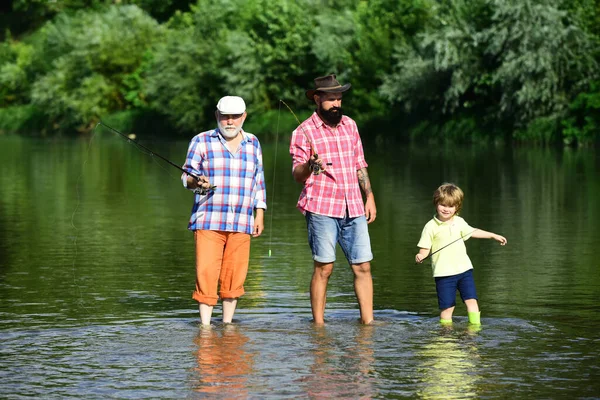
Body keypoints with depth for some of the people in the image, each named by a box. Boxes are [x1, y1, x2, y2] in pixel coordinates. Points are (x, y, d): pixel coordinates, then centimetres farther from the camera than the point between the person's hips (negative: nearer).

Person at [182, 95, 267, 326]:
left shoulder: (252, 144, 15)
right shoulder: (202, 142, 5)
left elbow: (258, 182, 18)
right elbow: (187, 176, 4)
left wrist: (260, 215, 12)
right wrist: (197, 182, -19)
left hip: (241, 223, 3)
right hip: (208, 220, -3)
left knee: (234, 275, 1)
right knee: (206, 273, -10)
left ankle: (228, 322, 11)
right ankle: (205, 324, -5)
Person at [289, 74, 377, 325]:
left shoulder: (350, 125, 15)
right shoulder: (304, 132, -2)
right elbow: (297, 174, -6)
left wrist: (369, 196, 17)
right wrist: (309, 166, -28)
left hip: (354, 209, 5)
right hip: (322, 209, -5)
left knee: (363, 266, 1)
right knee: (323, 267, -6)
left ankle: (368, 320, 5)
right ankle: (318, 324, -1)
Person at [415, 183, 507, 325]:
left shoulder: (459, 222, 8)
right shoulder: (431, 227, -6)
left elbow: (472, 232, 27)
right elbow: (425, 248, -4)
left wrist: (494, 236, 31)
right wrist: (421, 256, -27)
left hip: (464, 269, 4)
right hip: (444, 273, -4)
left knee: (471, 300, -2)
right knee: (447, 307, -4)